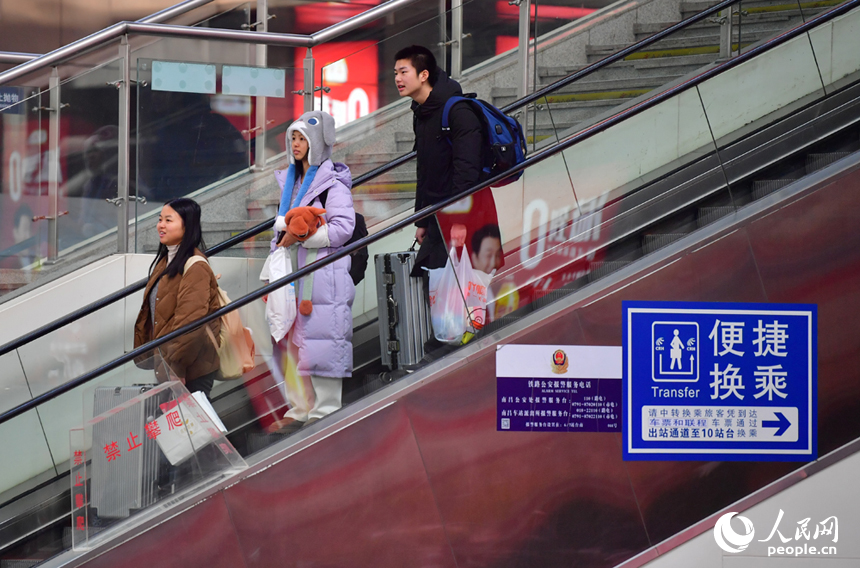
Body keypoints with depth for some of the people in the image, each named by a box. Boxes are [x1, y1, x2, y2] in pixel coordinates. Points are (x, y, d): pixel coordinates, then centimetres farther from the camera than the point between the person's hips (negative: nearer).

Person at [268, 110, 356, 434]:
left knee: (321, 337, -8)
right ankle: (299, 410, 12)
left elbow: (343, 228, -15)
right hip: (293, 271, 8)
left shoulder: (332, 182, -7)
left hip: (324, 273, -8)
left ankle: (324, 410, -3)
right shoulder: (290, 181, 19)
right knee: (293, 339, 7)